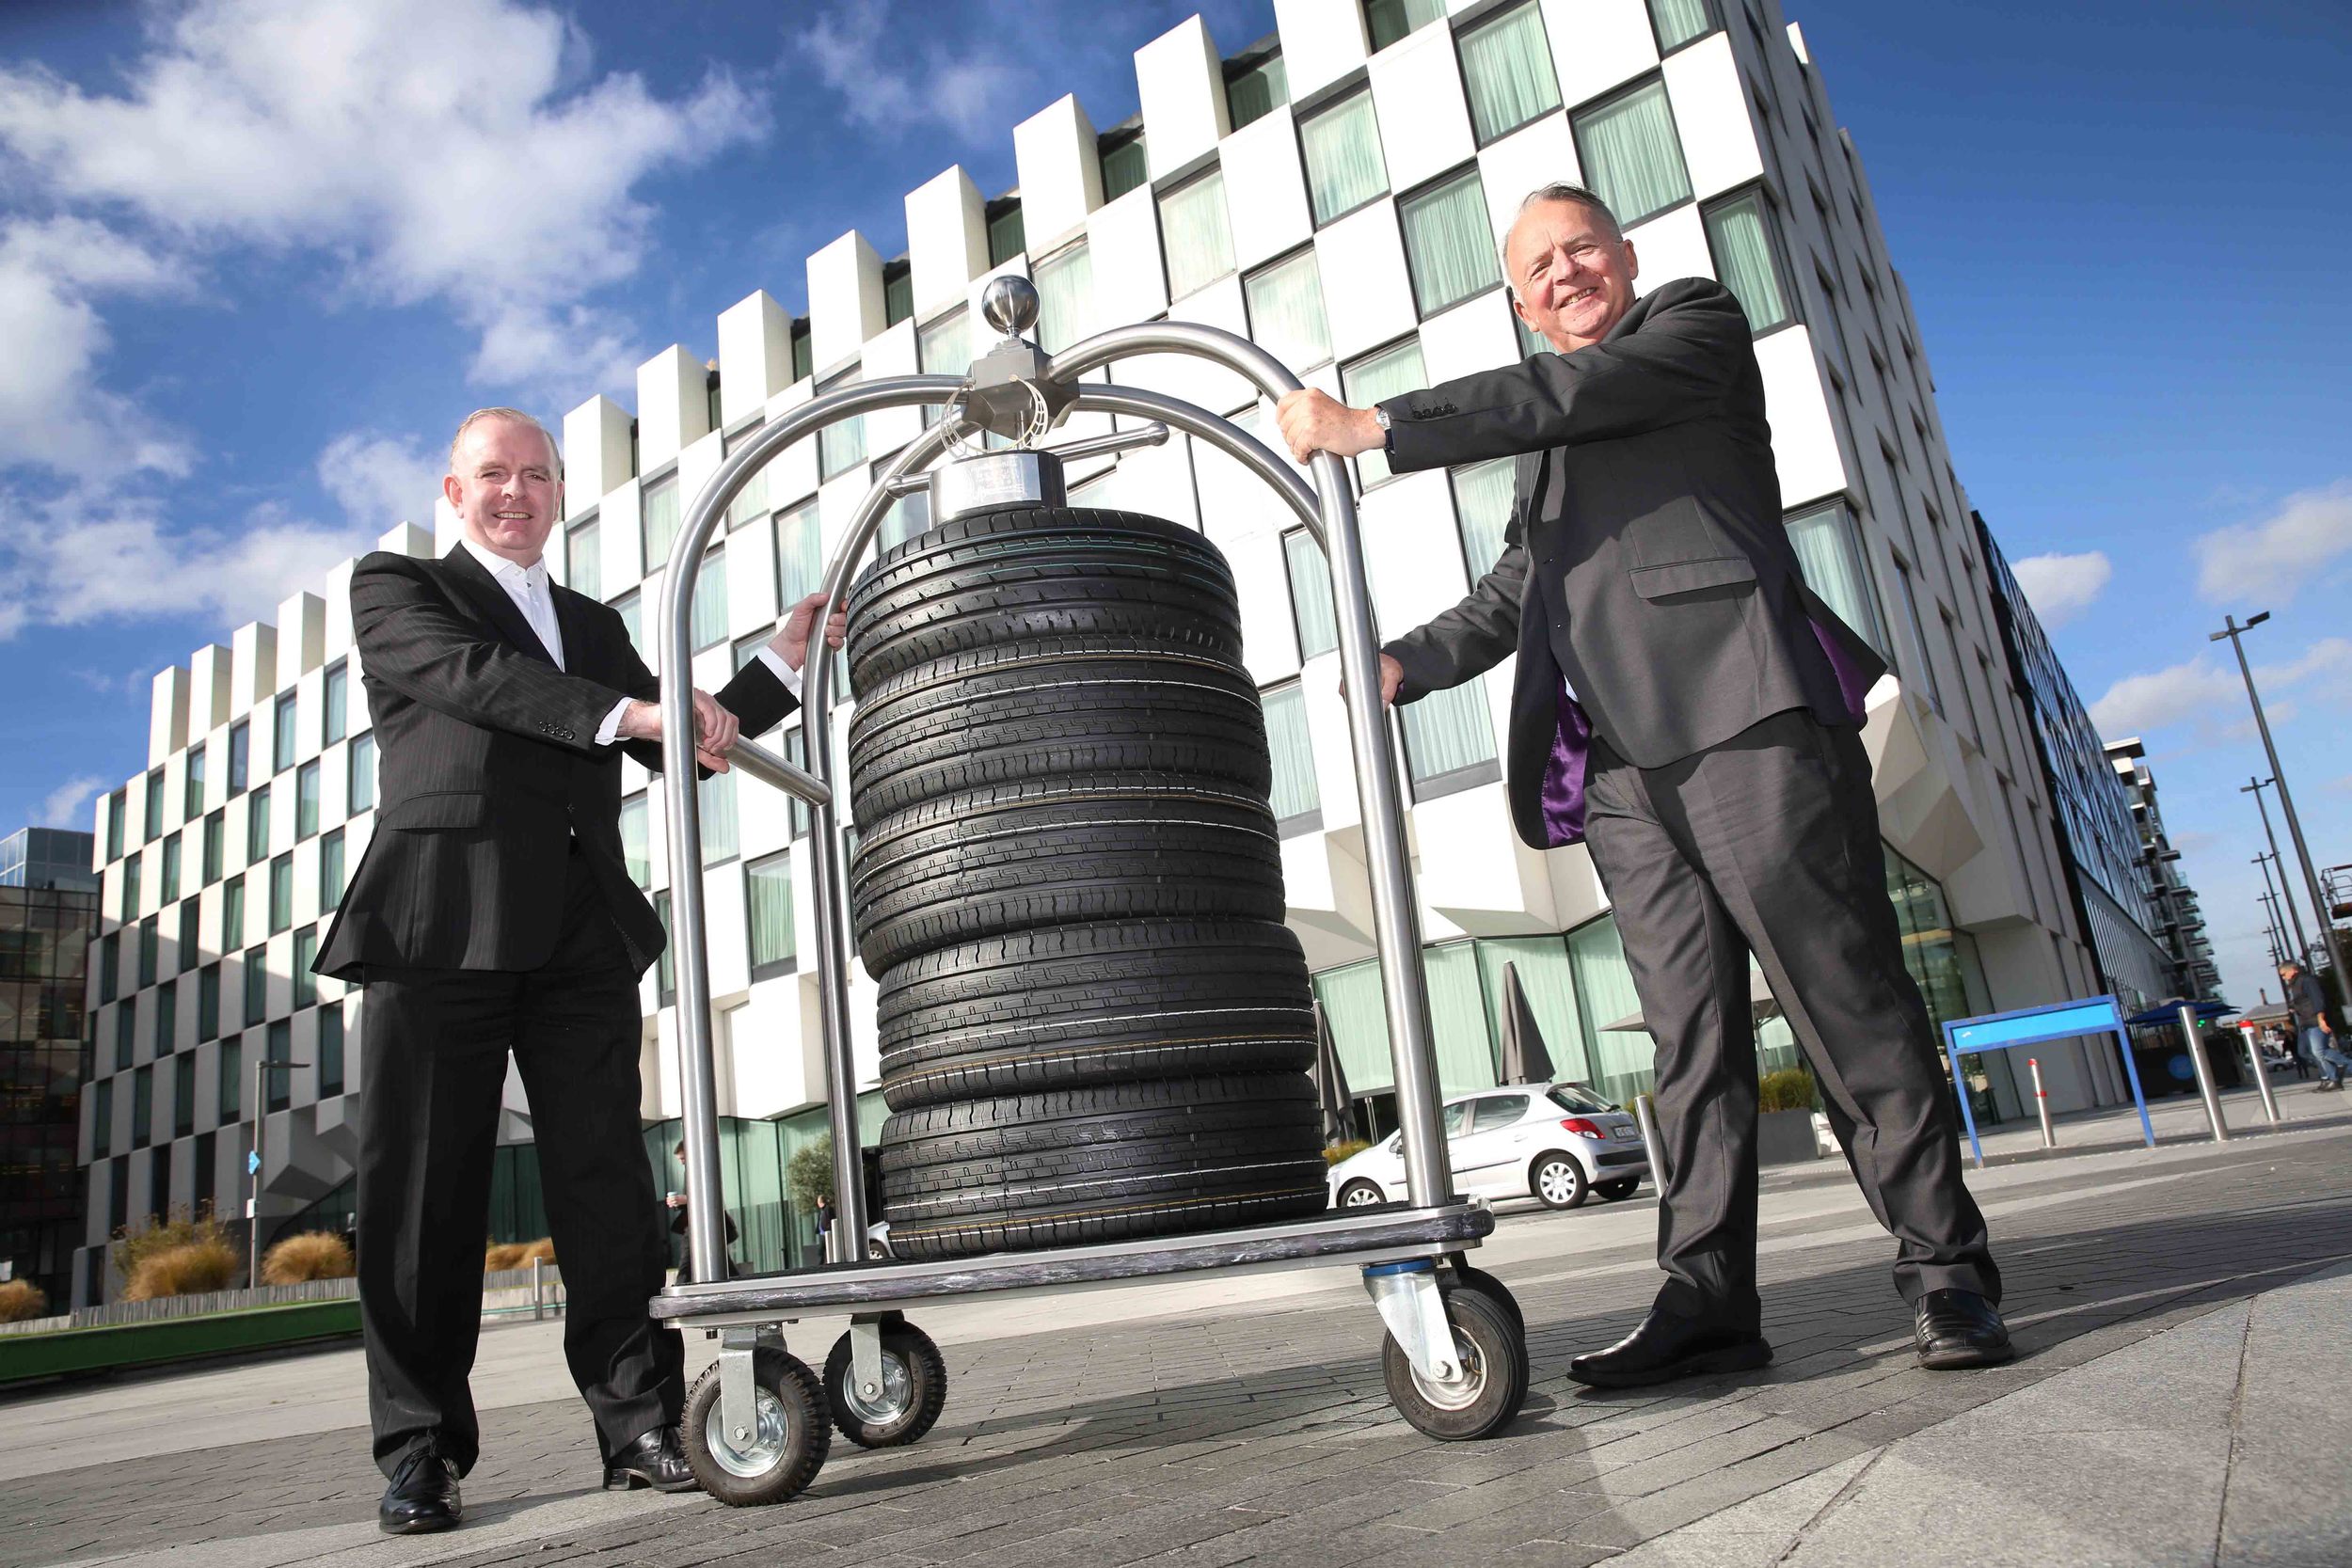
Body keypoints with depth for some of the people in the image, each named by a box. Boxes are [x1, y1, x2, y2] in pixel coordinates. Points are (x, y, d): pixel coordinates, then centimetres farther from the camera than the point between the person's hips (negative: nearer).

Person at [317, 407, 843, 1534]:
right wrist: (629, 713, -18)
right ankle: (419, 1450, 11)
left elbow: (680, 749, 23)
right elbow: (467, 672, -8)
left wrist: (786, 660, 16)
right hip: (440, 921, -3)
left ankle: (640, 1425, 4)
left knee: (607, 1186, -1)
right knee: (422, 1192, 0)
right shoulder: (394, 589, 13)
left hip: (581, 932, 3)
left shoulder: (594, 626, 26)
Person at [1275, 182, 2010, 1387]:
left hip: (1739, 705, -6)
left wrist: (1372, 427, -6)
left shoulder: (1696, 319, 13)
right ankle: (1706, 1297, 2)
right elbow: (1511, 593, 29)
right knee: (1687, 1031, 1)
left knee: (1844, 993, -6)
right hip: (1620, 758, 6)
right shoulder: (1545, 436, 31)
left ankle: (1944, 1271, 2)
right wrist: (1404, 663, 11)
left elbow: (1570, 394, -6)